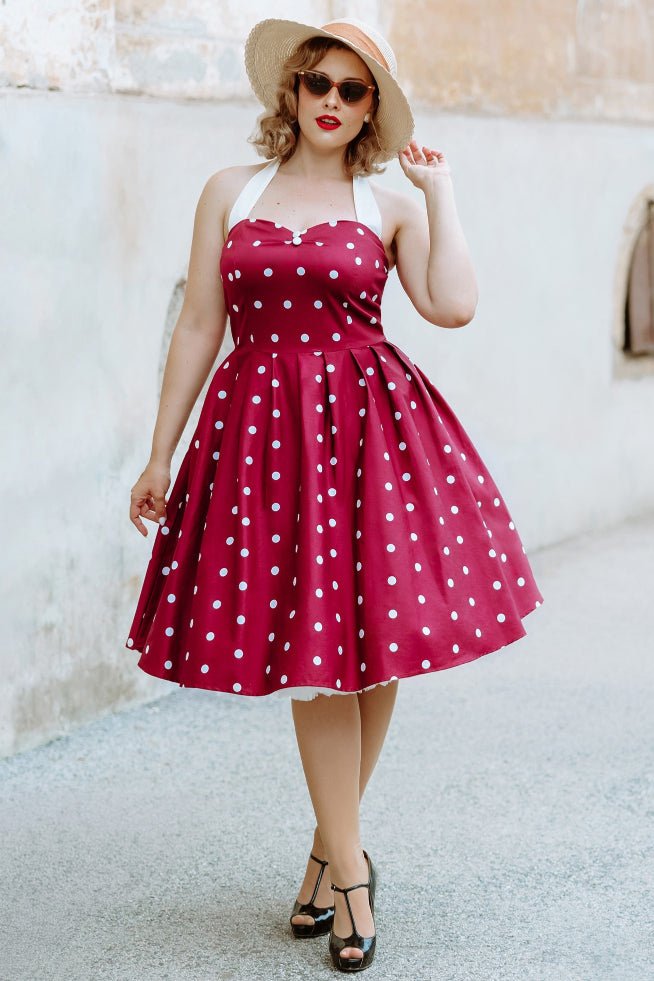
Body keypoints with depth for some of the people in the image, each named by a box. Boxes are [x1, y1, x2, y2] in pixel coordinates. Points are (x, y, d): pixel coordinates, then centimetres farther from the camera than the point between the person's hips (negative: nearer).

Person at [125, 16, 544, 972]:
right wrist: (160, 454, 7)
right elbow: (198, 328, 9)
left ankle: (331, 845, 20)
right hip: (259, 427, 0)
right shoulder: (231, 193, 10)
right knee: (310, 651, -1)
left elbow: (453, 305, -10)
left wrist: (439, 187, -2)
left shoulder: (392, 208, 7)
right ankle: (349, 868, 6)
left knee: (368, 641, 0)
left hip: (369, 427, 0)